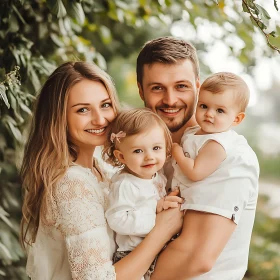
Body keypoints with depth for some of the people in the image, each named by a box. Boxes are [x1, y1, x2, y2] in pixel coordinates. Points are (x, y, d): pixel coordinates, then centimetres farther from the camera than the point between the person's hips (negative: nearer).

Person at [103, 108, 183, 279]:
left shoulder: (158, 177, 6)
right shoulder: (124, 185, -20)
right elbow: (118, 220, -29)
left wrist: (172, 201, 4)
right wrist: (154, 209, -28)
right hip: (133, 255, -8)